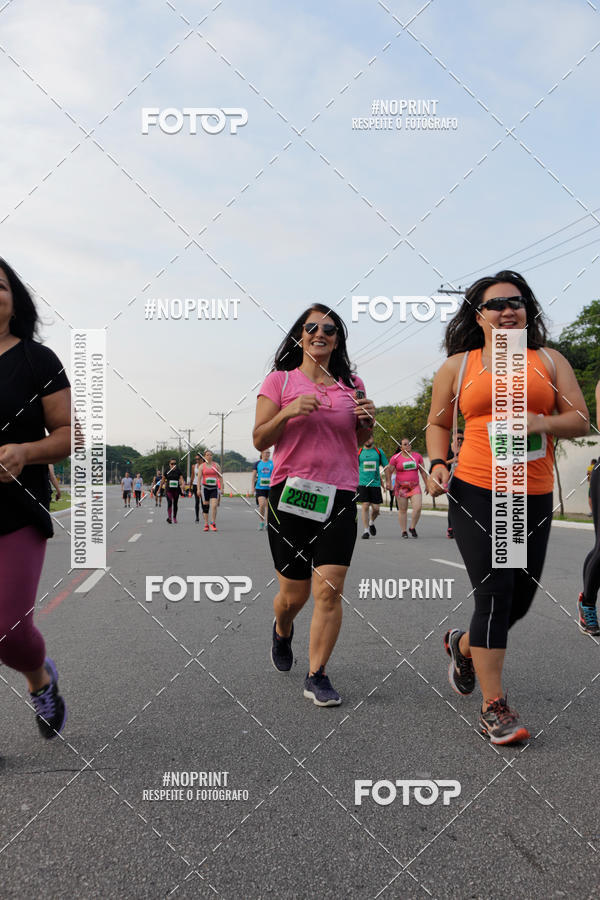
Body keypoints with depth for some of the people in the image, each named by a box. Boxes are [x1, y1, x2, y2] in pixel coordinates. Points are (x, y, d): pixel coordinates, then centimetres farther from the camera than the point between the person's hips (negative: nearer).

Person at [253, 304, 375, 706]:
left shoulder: (351, 384, 12)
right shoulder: (280, 380, 3)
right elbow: (260, 440, 1)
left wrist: (367, 422, 0)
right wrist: (288, 412, -15)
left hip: (339, 496, 2)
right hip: (291, 492, -2)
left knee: (329, 589, -7)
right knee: (294, 593, 7)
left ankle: (317, 676, 6)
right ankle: (282, 631, 42)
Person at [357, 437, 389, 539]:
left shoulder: (379, 452, 9)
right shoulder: (359, 452, 6)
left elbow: (386, 467, 14)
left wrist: (388, 481, 9)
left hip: (375, 484, 1)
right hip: (362, 484, -1)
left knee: (376, 508, 1)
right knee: (365, 506, -8)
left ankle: (371, 522, 32)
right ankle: (366, 530, -1)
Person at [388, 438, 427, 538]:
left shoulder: (417, 456, 8)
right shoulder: (395, 458, -1)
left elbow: (423, 472, 14)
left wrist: (426, 484, 12)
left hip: (415, 486, 2)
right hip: (401, 487, -2)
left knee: (418, 507, -12)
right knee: (402, 510, 1)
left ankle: (412, 528, 9)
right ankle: (404, 531, 12)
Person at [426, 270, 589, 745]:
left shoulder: (550, 361, 12)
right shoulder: (457, 366, 9)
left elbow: (580, 420, 7)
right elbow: (438, 424, 17)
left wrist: (541, 422, -13)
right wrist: (438, 464, -1)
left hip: (534, 498, 3)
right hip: (476, 492, -3)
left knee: (521, 598, 9)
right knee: (495, 590, -11)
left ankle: (463, 645, 40)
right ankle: (494, 706, 1)